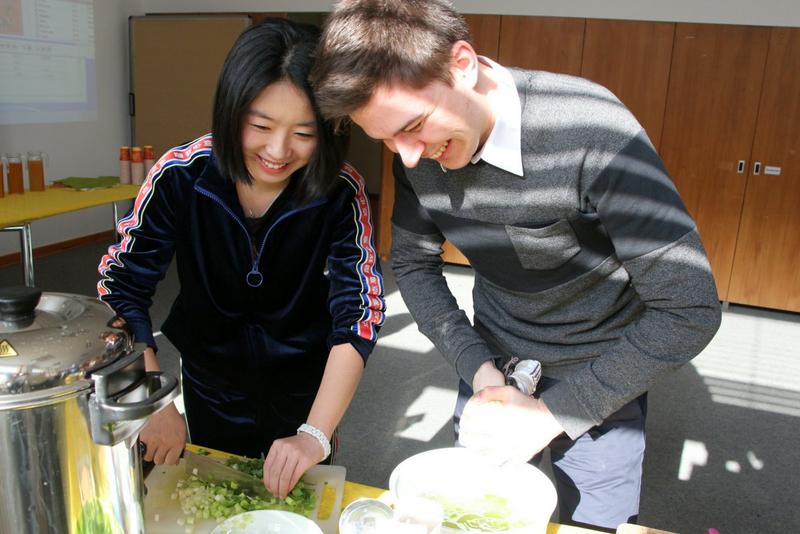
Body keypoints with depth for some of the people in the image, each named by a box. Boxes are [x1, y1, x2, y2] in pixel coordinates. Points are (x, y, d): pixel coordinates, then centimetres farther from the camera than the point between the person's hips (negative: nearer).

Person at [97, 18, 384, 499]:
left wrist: (316, 435, -37)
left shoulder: (341, 193, -25)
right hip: (211, 383, 1)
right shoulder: (181, 175, -23)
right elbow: (120, 288, -18)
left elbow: (360, 313, -28)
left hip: (305, 380, 0)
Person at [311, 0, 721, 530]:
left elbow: (691, 311, -29)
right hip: (494, 358, 4)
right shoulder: (417, 152, -16)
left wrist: (550, 413, -24)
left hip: (600, 368, -3)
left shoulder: (590, 130, -33)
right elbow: (413, 266, -2)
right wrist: (480, 369, -15)